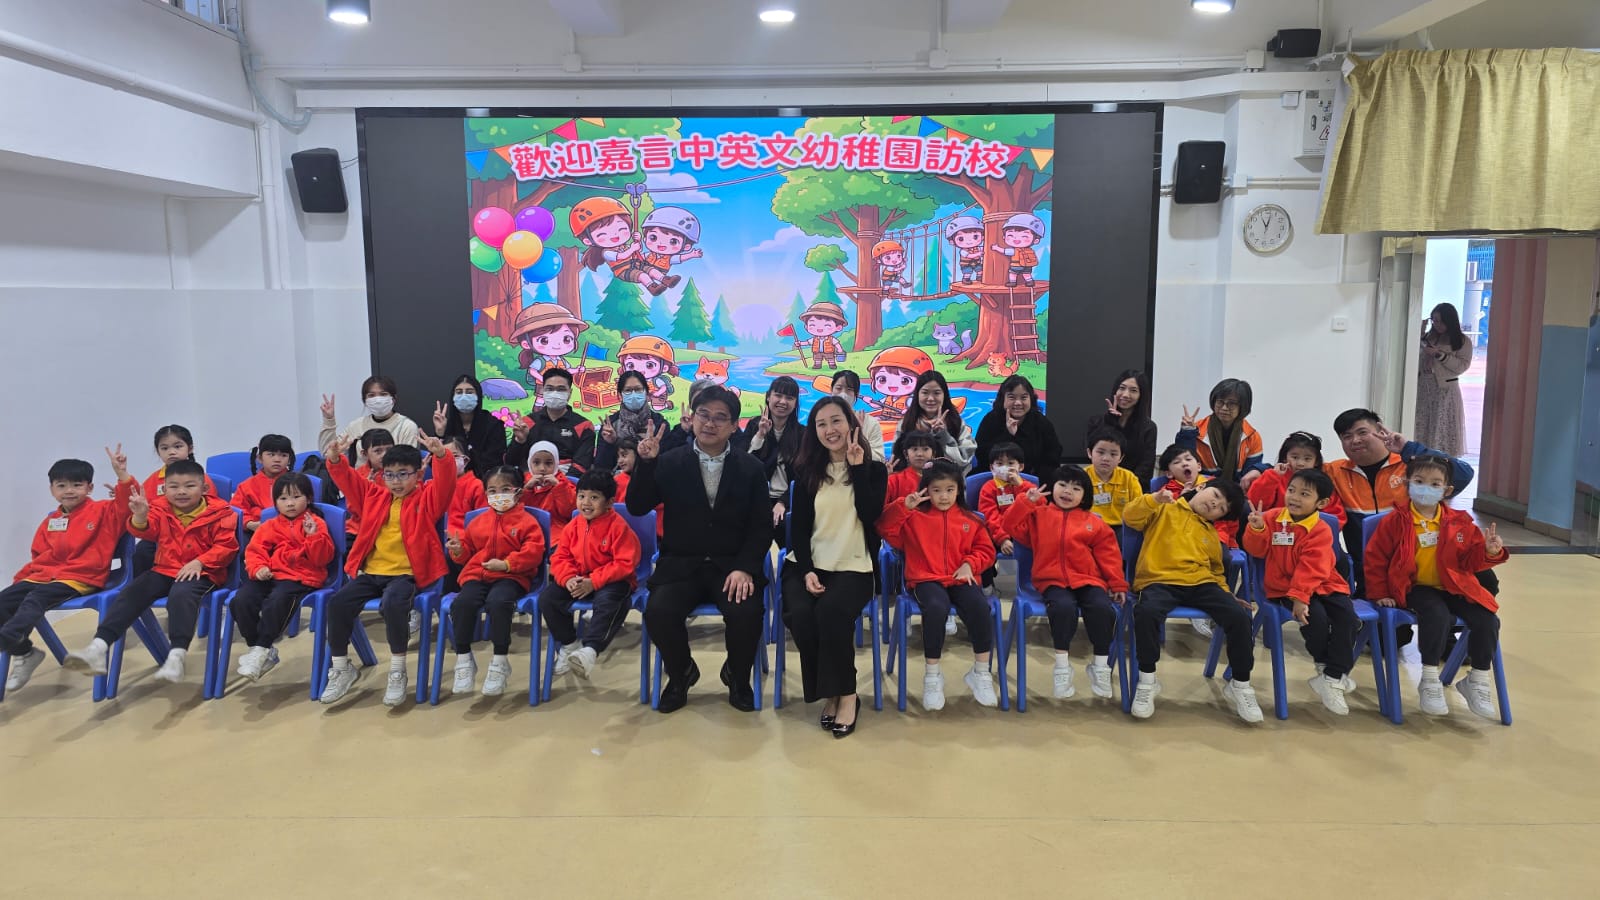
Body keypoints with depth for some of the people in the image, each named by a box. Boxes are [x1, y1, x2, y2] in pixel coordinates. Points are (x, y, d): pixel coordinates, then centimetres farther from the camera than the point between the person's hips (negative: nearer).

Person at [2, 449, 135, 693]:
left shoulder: (103, 511, 2)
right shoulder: (50, 521, 20)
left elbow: (128, 503, -17)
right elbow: (39, 555, 25)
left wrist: (122, 474, -30)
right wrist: (23, 574, 8)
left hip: (81, 578, -7)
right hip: (44, 574, 7)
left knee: (35, 599, -30)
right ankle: (23, 652, 3)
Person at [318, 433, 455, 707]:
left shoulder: (428, 498, 3)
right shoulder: (374, 496, 16)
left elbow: (446, 479, -13)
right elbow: (345, 478, 12)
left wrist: (441, 454, -33)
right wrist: (336, 457, -9)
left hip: (406, 573, -5)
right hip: (370, 572, 5)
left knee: (393, 604, -34)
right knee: (338, 603, -17)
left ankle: (397, 671, -16)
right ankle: (341, 668, 3)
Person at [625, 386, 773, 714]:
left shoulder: (751, 468, 5)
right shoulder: (669, 463, 4)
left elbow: (762, 526, 1)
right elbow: (636, 508, -2)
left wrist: (745, 568, -15)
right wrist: (646, 463, -16)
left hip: (732, 566, 0)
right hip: (680, 564, 0)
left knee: (747, 613, -29)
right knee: (658, 612, -28)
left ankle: (737, 676, 5)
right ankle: (681, 673, 5)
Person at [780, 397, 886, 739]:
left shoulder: (874, 469, 4)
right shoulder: (807, 471, 8)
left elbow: (871, 515, -13)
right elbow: (798, 527, 3)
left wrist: (858, 467, -12)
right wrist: (806, 570, -11)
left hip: (853, 567, -2)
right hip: (806, 565, 2)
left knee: (831, 610, -34)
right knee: (800, 614, -29)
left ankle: (845, 694, -16)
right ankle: (829, 692, -10)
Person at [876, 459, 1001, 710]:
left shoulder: (970, 520, 14)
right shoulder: (915, 517, 7)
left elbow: (986, 550, 16)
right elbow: (886, 530, -3)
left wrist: (970, 564, -3)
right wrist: (904, 506, -15)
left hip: (961, 580, 2)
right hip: (927, 579, -2)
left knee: (980, 608, -30)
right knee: (936, 608, -36)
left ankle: (981, 673, -9)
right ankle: (932, 675, -18)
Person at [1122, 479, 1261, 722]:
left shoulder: (1212, 534, 27)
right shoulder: (1165, 510, 12)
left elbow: (1216, 571, 33)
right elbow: (1130, 518, -3)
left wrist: (1226, 595, 16)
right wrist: (1153, 500, -19)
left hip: (1200, 583, 5)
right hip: (1160, 581, -5)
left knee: (1240, 616, -20)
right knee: (1146, 612, -38)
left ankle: (1240, 685, 1)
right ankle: (1147, 681, -17)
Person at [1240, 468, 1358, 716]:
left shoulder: (1321, 530, -9)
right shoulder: (1272, 517, -1)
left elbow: (1311, 569, -18)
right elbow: (1256, 550, -6)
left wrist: (1300, 596, -28)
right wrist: (1257, 528, -25)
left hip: (1322, 586, 1)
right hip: (1283, 588, -1)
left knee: (1347, 619, -20)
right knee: (1315, 618, -26)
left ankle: (1333, 679, -11)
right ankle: (1324, 665, 2)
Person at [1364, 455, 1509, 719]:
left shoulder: (1459, 522, 5)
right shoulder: (1395, 521, -4)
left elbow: (1471, 560, 9)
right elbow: (1375, 558, 0)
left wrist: (1489, 552, -13)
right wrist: (1380, 593, -3)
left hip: (1453, 587, 4)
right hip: (1415, 588, -4)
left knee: (1487, 619, -16)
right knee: (1437, 615, -33)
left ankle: (1477, 681, 5)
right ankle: (1430, 682, -18)